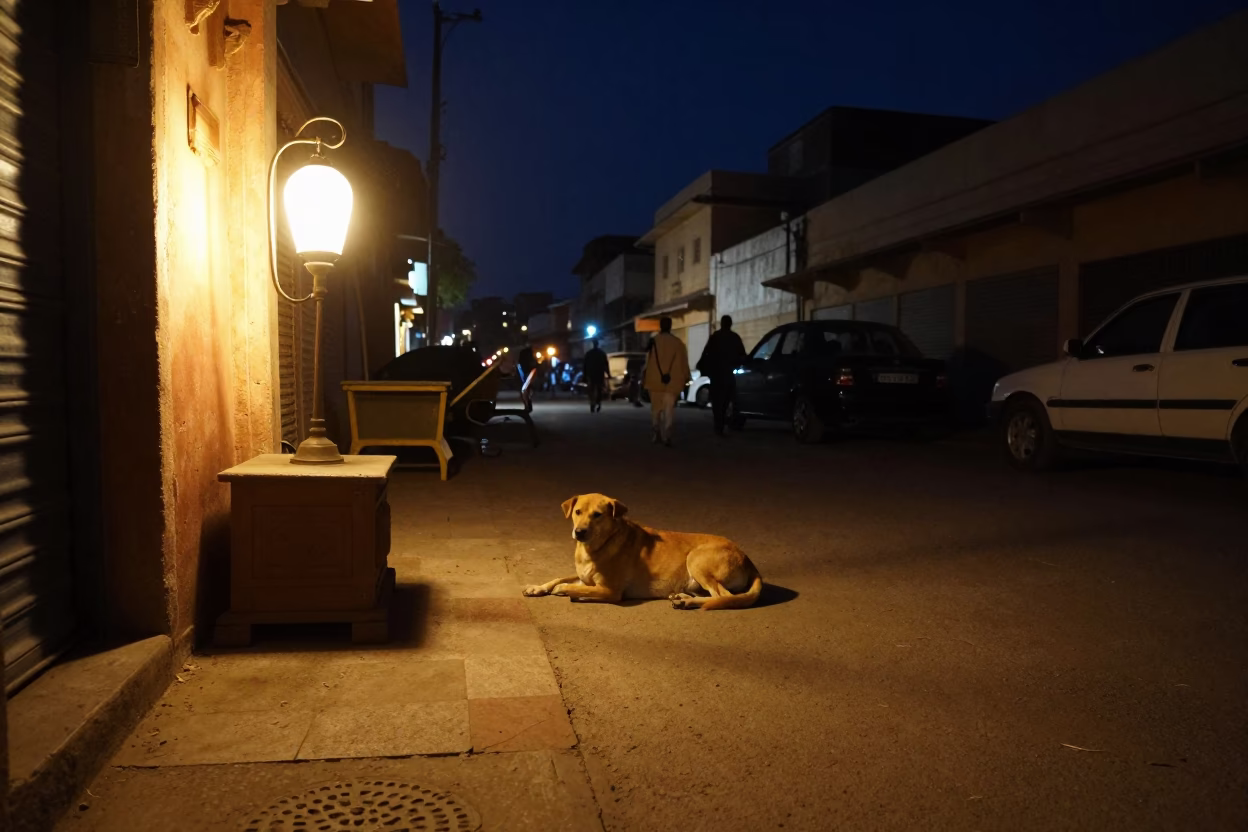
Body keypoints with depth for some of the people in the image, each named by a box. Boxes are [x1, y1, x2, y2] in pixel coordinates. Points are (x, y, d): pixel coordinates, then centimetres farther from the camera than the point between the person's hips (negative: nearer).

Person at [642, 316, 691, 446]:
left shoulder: (653, 341, -3)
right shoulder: (678, 342, 2)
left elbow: (648, 360, -2)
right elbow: (683, 361, 6)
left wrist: (644, 373, 11)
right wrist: (686, 377, 16)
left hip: (655, 379, -1)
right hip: (672, 381, 1)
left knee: (656, 408, 13)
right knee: (668, 408, 0)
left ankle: (657, 434, 14)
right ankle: (666, 435, -15)